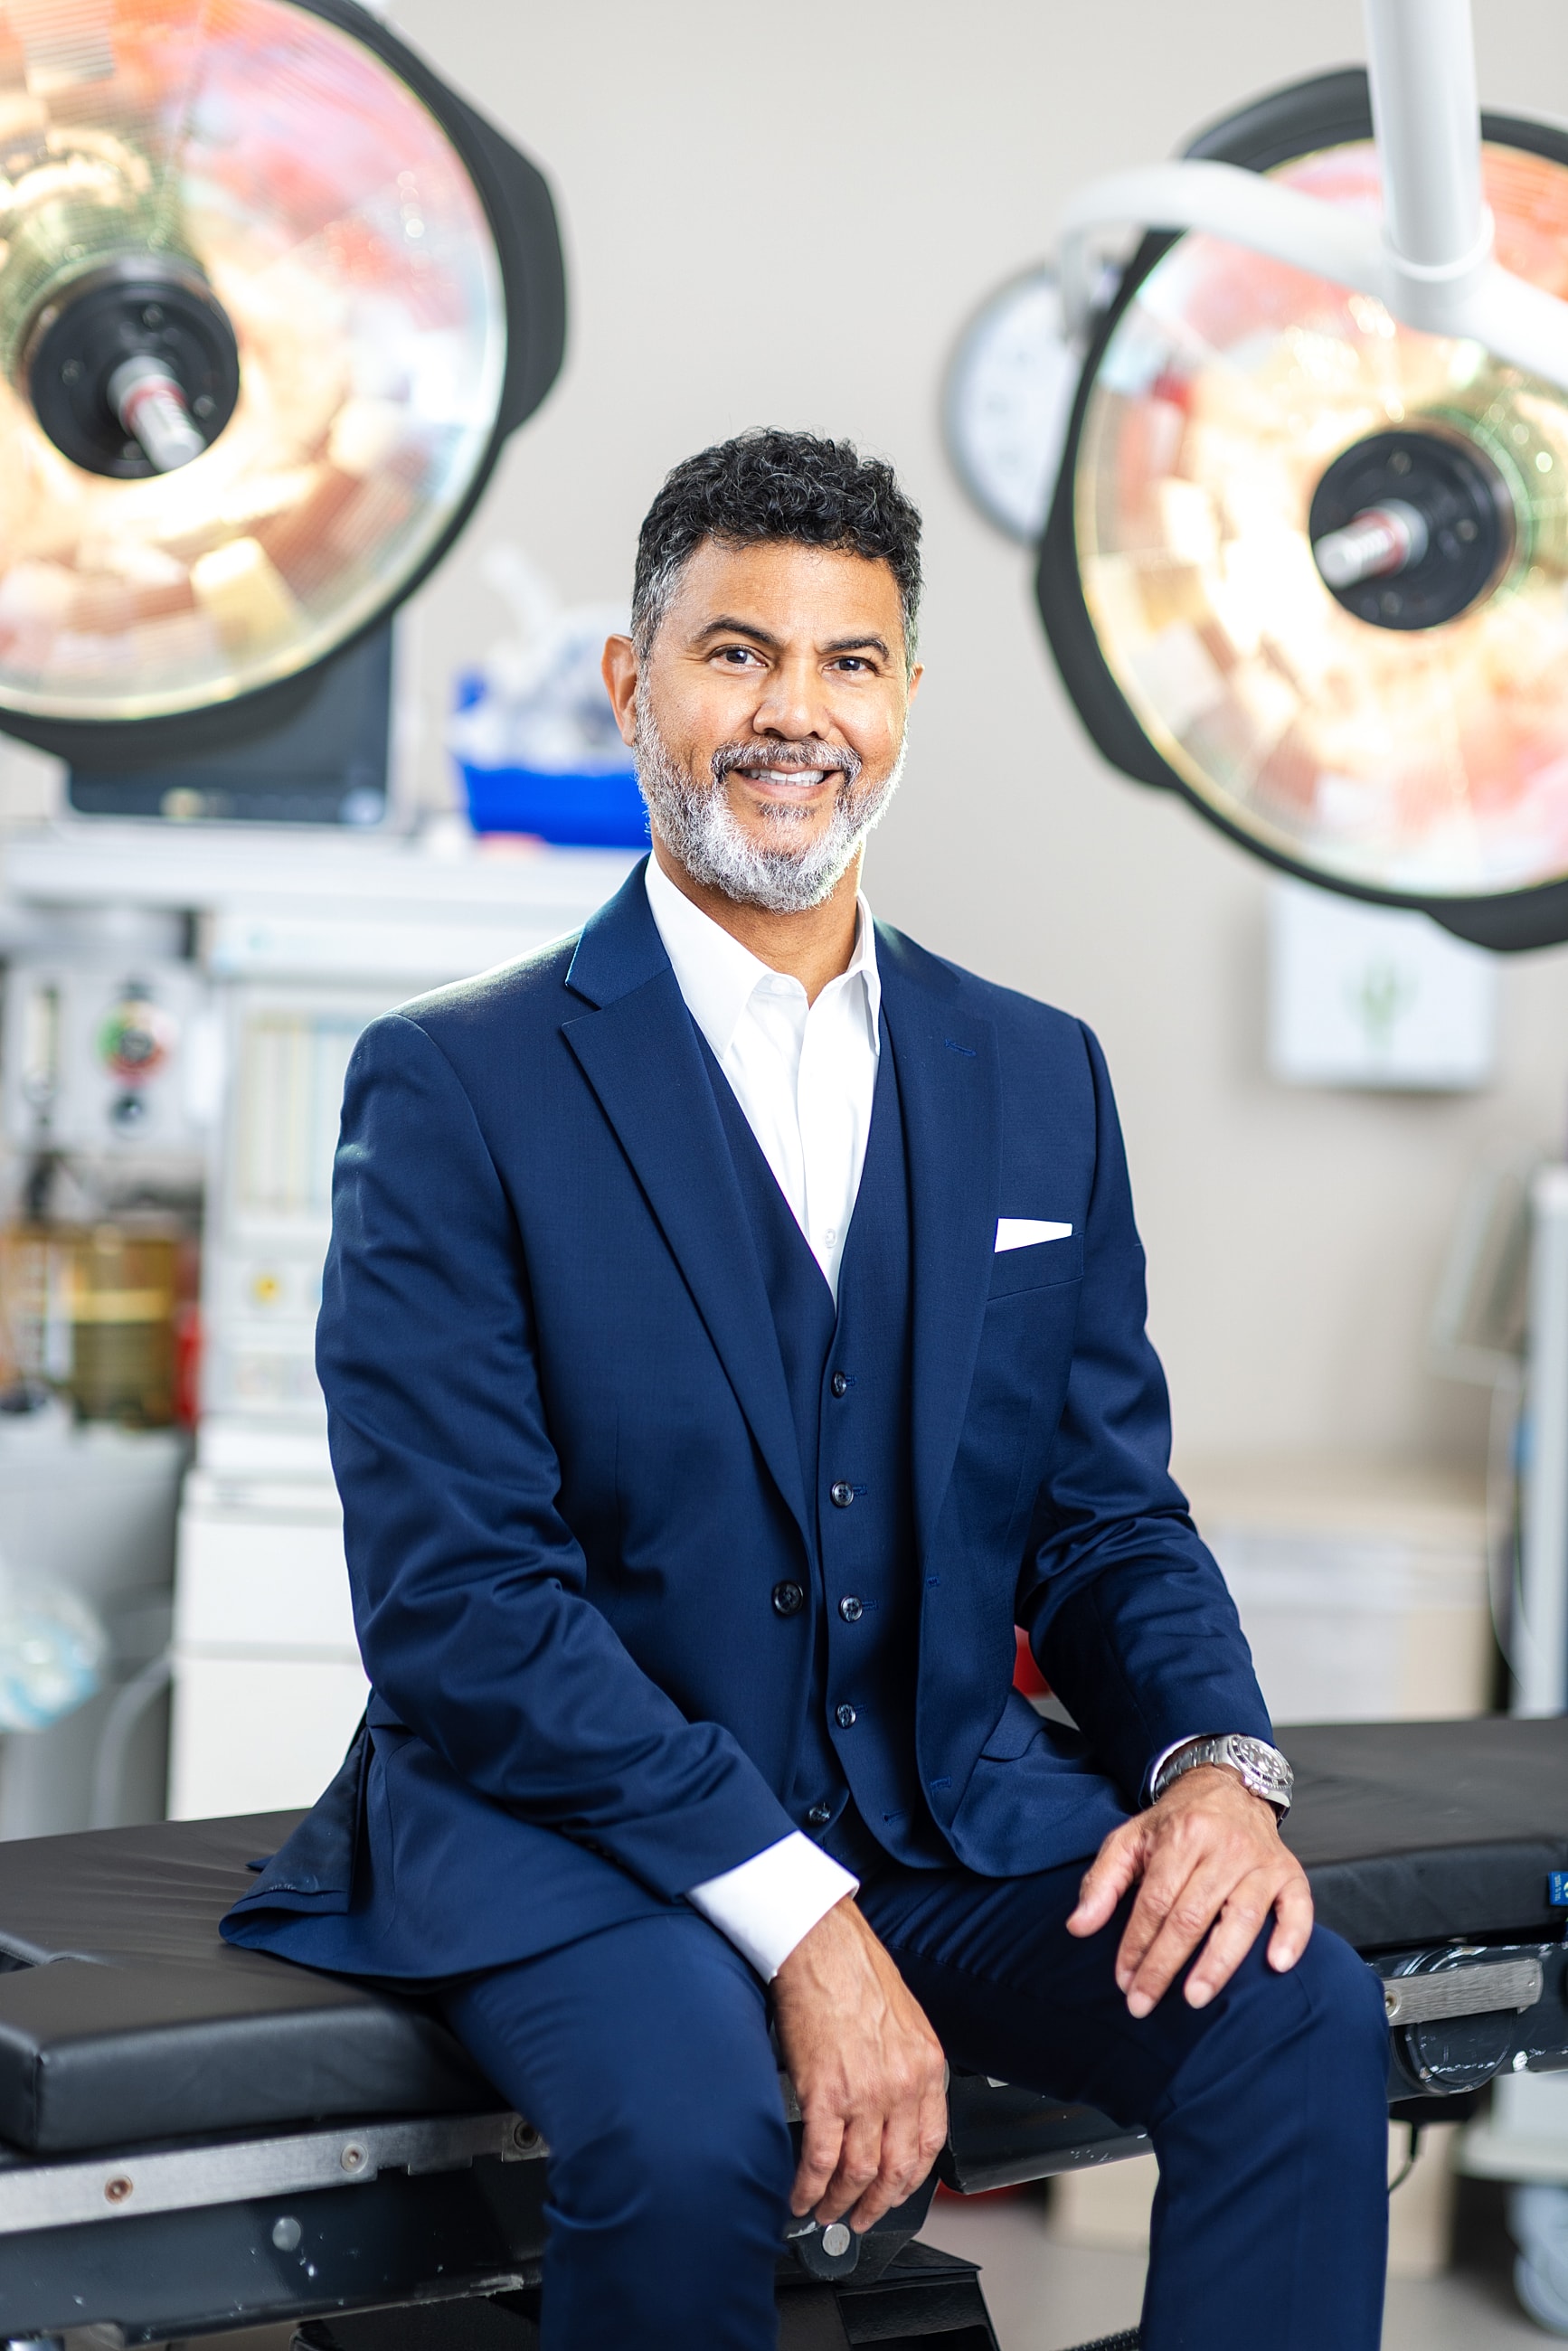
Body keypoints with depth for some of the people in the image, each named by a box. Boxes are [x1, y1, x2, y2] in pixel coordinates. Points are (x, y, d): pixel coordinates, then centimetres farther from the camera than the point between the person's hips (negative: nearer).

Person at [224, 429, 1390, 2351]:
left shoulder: (1038, 1079, 10)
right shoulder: (456, 1086, -4)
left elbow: (1108, 1518, 12)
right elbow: (454, 1602, -12)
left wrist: (1214, 1756, -11)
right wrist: (794, 1914, -21)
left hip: (951, 1808, 4)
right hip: (571, 1829, -3)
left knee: (1299, 2016, -22)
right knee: (689, 2131, -32)